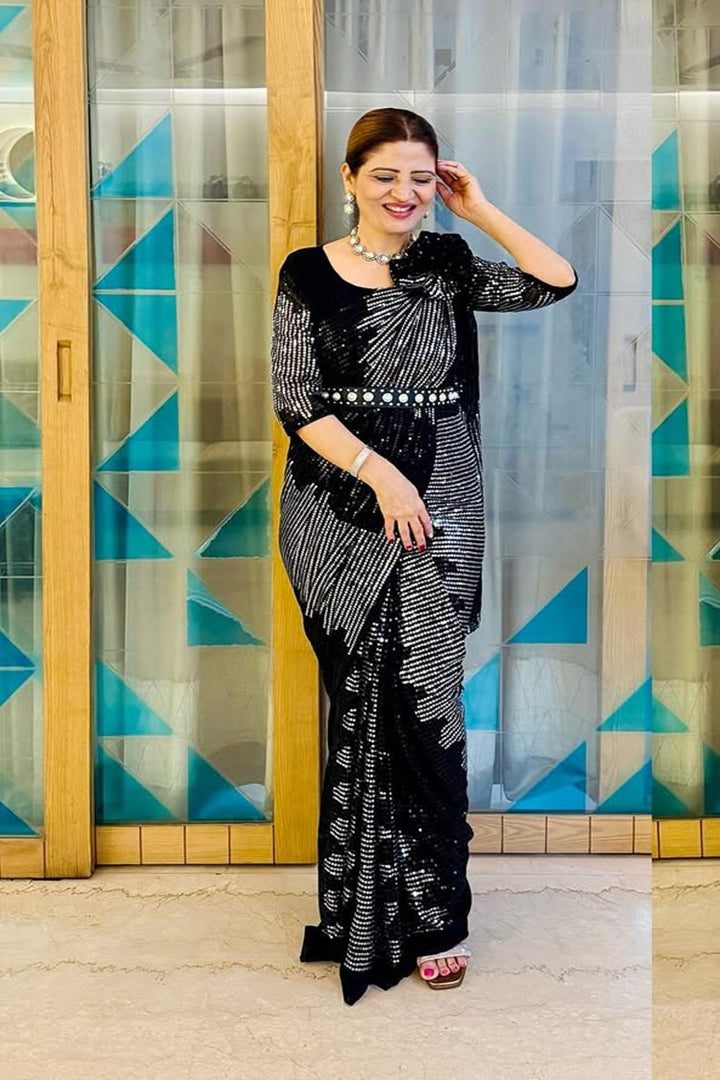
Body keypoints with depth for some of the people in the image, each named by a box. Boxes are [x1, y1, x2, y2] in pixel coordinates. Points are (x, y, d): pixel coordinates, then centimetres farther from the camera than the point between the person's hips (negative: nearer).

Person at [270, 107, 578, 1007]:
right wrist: (379, 472, -13)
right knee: (361, 699, 1)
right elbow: (294, 400, -4)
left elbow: (557, 281, 2)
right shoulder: (309, 274, 3)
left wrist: (480, 209, 1)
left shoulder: (447, 264, 9)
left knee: (422, 697, -5)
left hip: (437, 509, 1)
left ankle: (432, 912, 9)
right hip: (339, 511, -1)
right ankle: (426, 914, 17)